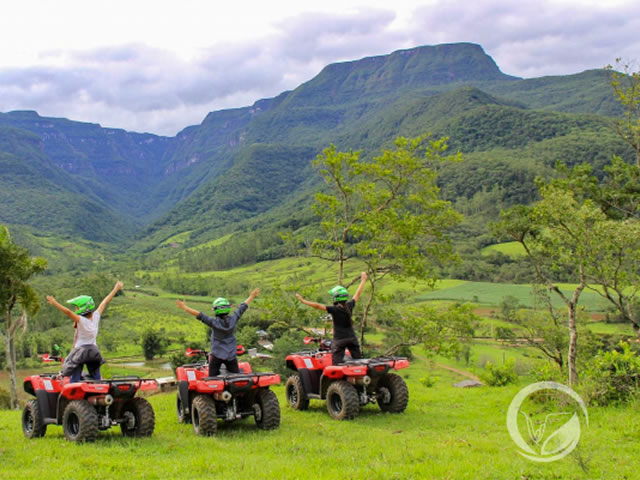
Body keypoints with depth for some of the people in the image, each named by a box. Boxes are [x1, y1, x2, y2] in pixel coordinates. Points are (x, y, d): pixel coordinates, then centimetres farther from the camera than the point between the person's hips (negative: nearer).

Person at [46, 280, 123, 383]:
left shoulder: (81, 320, -17)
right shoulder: (96, 316, -1)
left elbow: (68, 312, -31)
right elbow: (104, 302, 9)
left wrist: (55, 303, -37)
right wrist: (116, 289, 19)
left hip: (80, 351, -6)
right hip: (94, 351, 6)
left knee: (74, 381, -6)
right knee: (96, 379, 15)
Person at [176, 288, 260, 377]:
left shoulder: (214, 322, -14)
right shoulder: (233, 319, -5)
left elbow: (199, 315, -17)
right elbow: (242, 307, 6)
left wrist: (184, 307, -16)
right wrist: (251, 296, 18)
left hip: (217, 355, -3)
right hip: (231, 355, 3)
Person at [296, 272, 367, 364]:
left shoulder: (334, 309, -14)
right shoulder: (349, 306, 0)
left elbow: (317, 306, -17)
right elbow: (357, 294, 14)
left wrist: (303, 300, -13)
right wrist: (363, 280, 27)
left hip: (339, 339, -5)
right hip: (352, 338, 5)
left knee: (337, 364, -6)